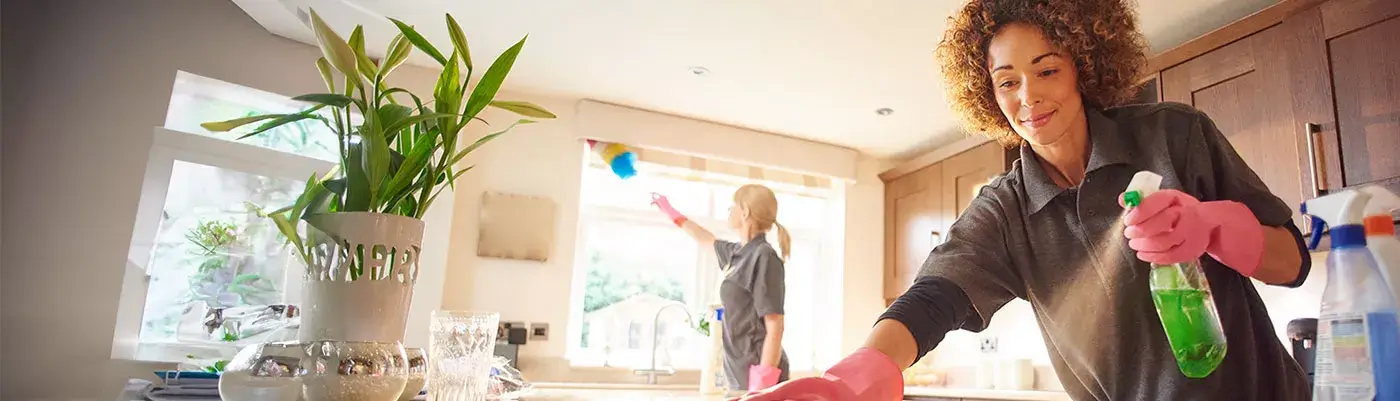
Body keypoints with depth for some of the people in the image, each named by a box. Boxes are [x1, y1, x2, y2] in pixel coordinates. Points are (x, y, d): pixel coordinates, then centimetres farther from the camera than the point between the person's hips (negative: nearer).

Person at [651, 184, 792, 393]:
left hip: (757, 376, -8)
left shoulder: (764, 257, -14)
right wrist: (672, 213, 41)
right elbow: (708, 240, 32)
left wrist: (763, 382, -24)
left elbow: (775, 326, -18)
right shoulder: (738, 253, 10)